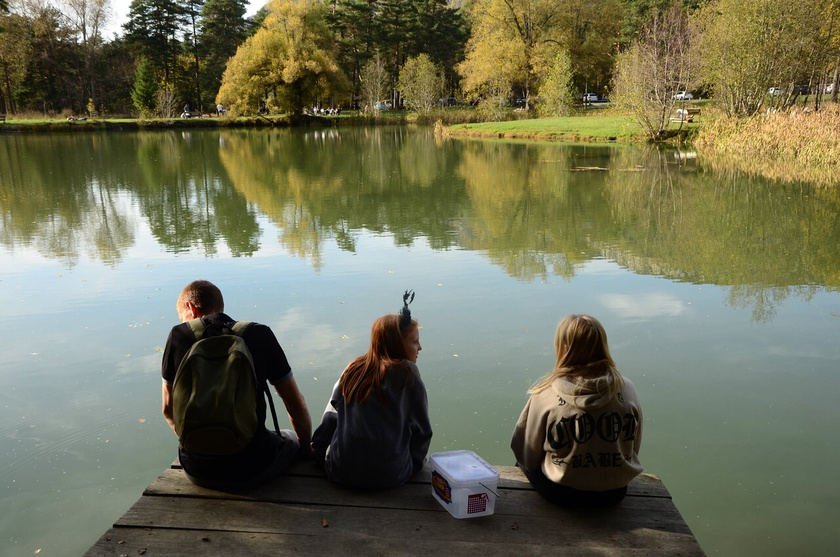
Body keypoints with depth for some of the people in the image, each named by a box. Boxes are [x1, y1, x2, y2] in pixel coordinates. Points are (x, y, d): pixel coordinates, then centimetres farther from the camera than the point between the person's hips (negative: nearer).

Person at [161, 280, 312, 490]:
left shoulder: (178, 336, -4)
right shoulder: (260, 335, -6)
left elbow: (169, 408, 5)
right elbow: (296, 405, -1)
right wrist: (307, 449, 17)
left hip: (197, 471, 2)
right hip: (253, 469, -2)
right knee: (293, 439, 30)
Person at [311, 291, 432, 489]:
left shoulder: (353, 369, 4)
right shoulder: (407, 372, -6)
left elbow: (334, 408, 10)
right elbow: (422, 430, -2)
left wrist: (318, 448, 24)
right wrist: (413, 465, 12)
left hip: (341, 472, 3)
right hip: (389, 477, -3)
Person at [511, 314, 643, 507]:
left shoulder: (546, 393, -17)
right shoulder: (627, 389, -10)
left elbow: (528, 458, -8)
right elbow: (634, 448, 4)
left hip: (562, 494, -3)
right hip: (614, 494, 4)